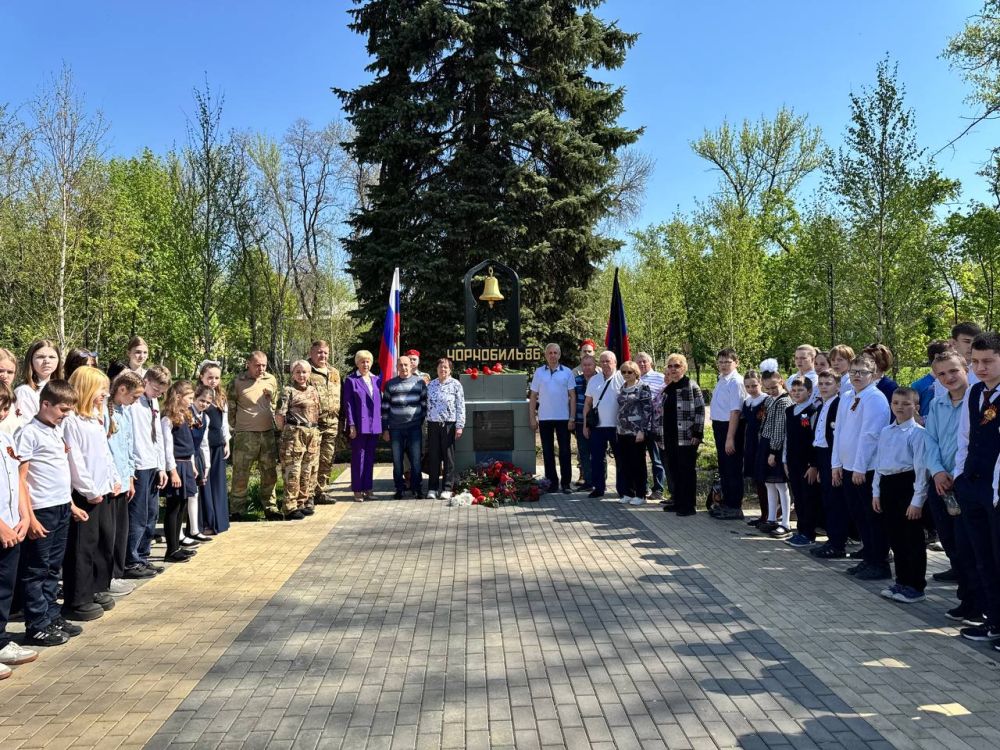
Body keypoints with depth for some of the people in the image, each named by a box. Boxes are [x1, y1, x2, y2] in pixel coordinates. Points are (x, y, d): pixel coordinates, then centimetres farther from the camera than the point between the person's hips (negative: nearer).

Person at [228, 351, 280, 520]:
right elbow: (230, 408, 1)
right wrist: (235, 428, 2)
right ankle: (237, 510, 12)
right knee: (241, 474, 1)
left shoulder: (271, 380, 7)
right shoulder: (237, 383, -5)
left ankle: (270, 508, 19)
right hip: (245, 435, -4)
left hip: (268, 433, 4)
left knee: (270, 473, 9)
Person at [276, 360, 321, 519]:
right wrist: (286, 432, -3)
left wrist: (315, 431, 15)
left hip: (313, 434, 6)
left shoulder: (313, 390, 14)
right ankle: (291, 508, -1)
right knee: (292, 472, -5)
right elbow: (279, 415, -8)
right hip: (294, 434, -6)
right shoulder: (288, 391, -4)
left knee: (308, 472, 11)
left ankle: (303, 503, 21)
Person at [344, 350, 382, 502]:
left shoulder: (376, 379, 13)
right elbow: (348, 404, -6)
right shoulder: (351, 380, -2)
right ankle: (357, 490, 7)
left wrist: (381, 423, 10)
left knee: (370, 458, 10)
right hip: (359, 426, -5)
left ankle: (367, 489, 17)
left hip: (374, 426, 5)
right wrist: (351, 425, -12)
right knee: (358, 457, 0)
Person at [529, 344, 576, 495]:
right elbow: (533, 396, 6)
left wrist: (572, 418, -5)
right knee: (547, 451, 6)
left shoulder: (567, 372, 2)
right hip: (544, 418, 1)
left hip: (563, 418, -1)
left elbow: (572, 396, 2)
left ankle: (566, 483, 8)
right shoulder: (539, 372, 5)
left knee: (564, 451, 2)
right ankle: (552, 482, 15)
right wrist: (532, 418, 0)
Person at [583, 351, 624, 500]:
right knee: (597, 458, 8)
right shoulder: (594, 380, 10)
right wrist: (585, 425, 9)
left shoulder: (622, 379, -4)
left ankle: (623, 489, 15)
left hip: (617, 426, -4)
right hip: (597, 426, 4)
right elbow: (587, 403, 13)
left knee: (621, 458, 5)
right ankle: (599, 488, 18)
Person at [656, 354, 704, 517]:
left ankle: (688, 506, 5)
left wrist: (697, 434, -15)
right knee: (673, 471, 12)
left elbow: (700, 411, -10)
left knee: (687, 471, -1)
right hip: (669, 438, 7)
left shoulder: (692, 387, -6)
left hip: (686, 438, -7)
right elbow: (658, 411, 20)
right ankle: (678, 502, 23)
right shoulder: (666, 389, 14)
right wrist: (659, 435, 15)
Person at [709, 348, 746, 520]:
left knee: (733, 469, 2)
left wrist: (730, 438, -23)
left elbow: (735, 411, -22)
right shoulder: (721, 380, 10)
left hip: (730, 428, -9)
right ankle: (726, 503, 32)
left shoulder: (735, 382, -18)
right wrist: (718, 433, 15)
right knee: (723, 467, 19)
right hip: (719, 427, 9)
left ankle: (735, 507, 13)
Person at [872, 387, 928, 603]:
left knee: (913, 539, 3)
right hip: (887, 485, 7)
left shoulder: (918, 432, -10)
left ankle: (915, 587, 15)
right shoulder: (885, 432, 12)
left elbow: (921, 467, -13)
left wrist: (917, 500, -15)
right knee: (894, 537, 14)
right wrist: (876, 492, 14)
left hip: (907, 485, -7)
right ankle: (902, 582, 27)